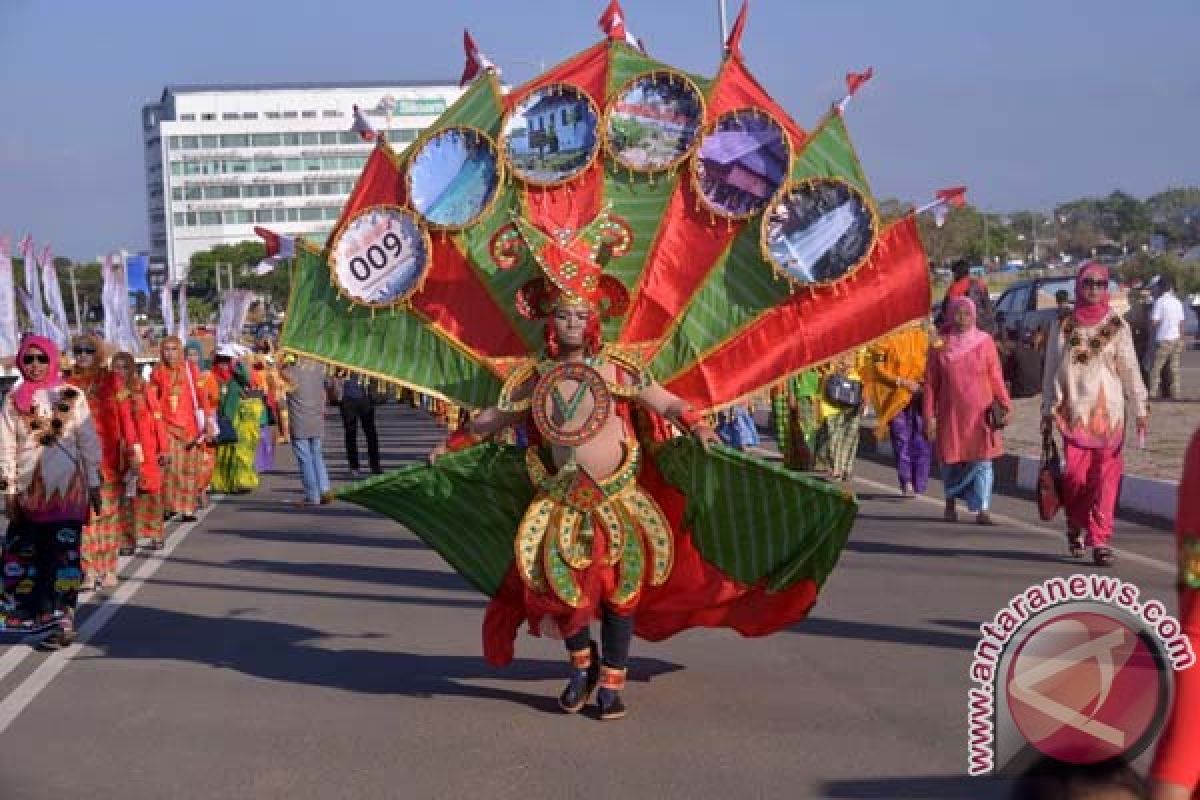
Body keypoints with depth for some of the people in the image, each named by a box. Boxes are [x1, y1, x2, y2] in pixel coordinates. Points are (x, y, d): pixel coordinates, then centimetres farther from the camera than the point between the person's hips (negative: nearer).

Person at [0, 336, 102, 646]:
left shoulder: (72, 396, 4)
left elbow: (89, 442, 6)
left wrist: (93, 484, 4)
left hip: (68, 487, -1)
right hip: (28, 489, 1)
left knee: (65, 552, -3)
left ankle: (63, 620, -2)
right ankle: (29, 609, 14)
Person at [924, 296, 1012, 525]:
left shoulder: (985, 342, 3)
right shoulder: (941, 345, 3)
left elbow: (996, 377, 3)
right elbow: (931, 383, 4)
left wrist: (1005, 403, -6)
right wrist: (929, 415, 0)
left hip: (980, 412, -1)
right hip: (951, 412, 1)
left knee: (982, 460, -7)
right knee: (951, 459, 8)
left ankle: (982, 510, -6)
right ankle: (950, 503, 29)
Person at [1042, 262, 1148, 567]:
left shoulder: (1117, 326, 5)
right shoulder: (1064, 326, 7)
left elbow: (1130, 369, 6)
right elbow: (1053, 370, 10)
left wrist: (1140, 408, 2)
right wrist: (1049, 409, 7)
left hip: (1109, 410, 0)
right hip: (1075, 411, 0)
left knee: (1106, 475, -4)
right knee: (1076, 473, -6)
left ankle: (1101, 539, 1)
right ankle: (1076, 526, 21)